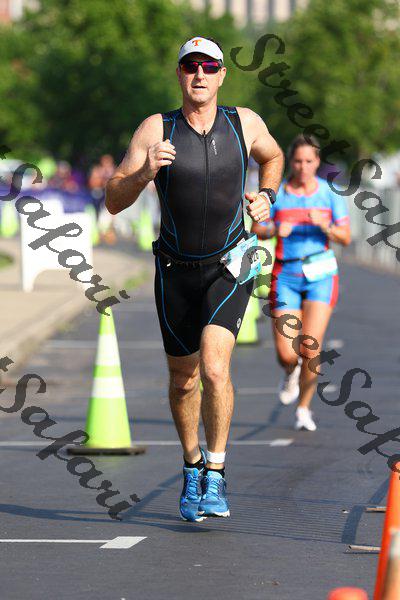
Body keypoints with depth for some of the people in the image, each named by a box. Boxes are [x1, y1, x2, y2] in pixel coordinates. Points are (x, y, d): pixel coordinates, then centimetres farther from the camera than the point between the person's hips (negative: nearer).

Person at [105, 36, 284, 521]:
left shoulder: (245, 124, -4)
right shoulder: (156, 130, -10)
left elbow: (272, 157, 20)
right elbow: (114, 202, -11)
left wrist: (266, 197, 4)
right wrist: (144, 173, -28)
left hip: (230, 267, -1)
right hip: (176, 270, 1)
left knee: (214, 366, -21)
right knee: (183, 378, 12)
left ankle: (215, 476, -10)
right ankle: (192, 468, 35)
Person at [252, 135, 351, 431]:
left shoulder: (330, 193, 0)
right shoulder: (276, 193, -1)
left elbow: (346, 238, 0)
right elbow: (255, 231, 5)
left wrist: (325, 226, -19)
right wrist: (275, 231, -16)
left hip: (321, 276, 0)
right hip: (286, 276, 0)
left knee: (310, 347, -15)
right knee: (286, 354, -8)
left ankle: (304, 409, 8)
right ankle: (291, 373, 32)